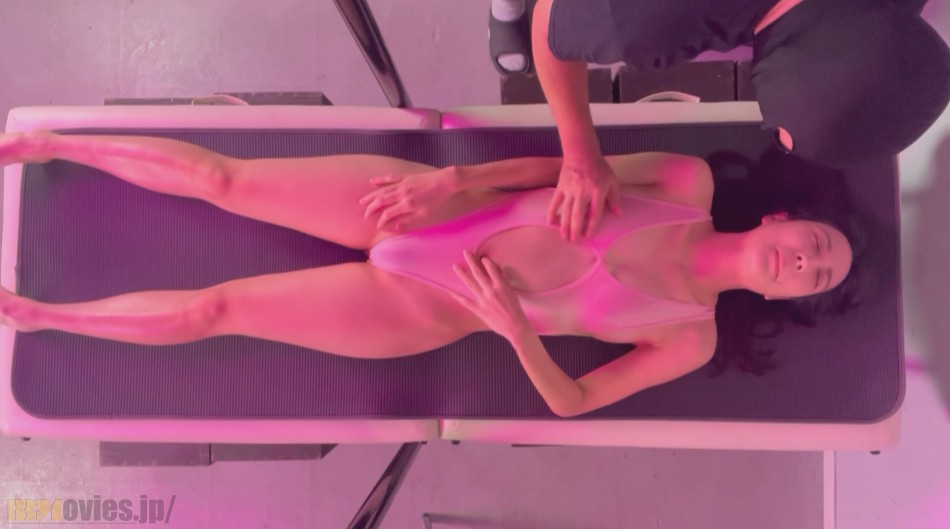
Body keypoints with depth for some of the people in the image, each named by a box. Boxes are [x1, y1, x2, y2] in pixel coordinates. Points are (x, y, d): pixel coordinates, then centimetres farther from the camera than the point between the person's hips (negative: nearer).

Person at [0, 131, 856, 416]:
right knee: (224, 179, 0)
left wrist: (511, 324, -22)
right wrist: (449, 180, -10)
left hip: (425, 317, -2)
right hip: (433, 213, 2)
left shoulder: (692, 339, -1)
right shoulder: (690, 184, 3)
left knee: (214, 310, 0)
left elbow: (573, 400, -4)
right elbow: (565, 168, 3)